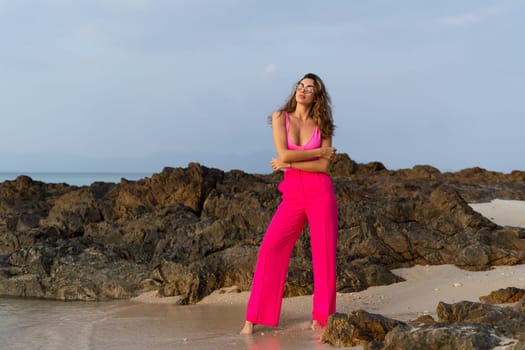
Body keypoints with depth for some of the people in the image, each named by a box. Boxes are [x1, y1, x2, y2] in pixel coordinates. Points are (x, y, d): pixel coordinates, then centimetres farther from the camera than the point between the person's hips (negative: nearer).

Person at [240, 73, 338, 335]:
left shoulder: (321, 125, 7)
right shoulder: (280, 117, 4)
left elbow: (323, 167, -4)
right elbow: (284, 154, -10)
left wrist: (289, 164, -11)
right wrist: (320, 151, -5)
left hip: (320, 192, 1)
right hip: (292, 195, 0)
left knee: (324, 253, 0)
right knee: (270, 248, -9)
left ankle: (321, 317, 13)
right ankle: (253, 318, -3)